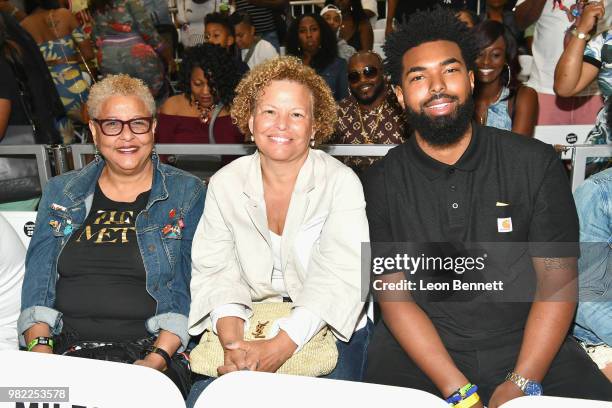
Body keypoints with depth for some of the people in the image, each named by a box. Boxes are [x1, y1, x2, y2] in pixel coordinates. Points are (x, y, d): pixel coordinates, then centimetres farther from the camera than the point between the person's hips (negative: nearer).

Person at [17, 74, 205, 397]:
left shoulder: (188, 194, 4)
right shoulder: (60, 192, 14)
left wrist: (158, 358, -13)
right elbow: (37, 283, 10)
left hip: (146, 350, -2)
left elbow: (188, 291, -1)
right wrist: (39, 347, -6)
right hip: (63, 349, 2)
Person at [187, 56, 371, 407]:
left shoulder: (342, 183, -9)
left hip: (329, 331, -1)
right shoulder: (225, 184, 2)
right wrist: (233, 342, -21)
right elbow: (216, 272, -4)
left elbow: (341, 279, -18)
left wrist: (278, 349, -28)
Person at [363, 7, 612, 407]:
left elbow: (558, 280, -3)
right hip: (420, 350, 1)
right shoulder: (382, 182, 0)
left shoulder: (536, 163, -1)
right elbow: (394, 296, -4)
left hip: (530, 347, 0)